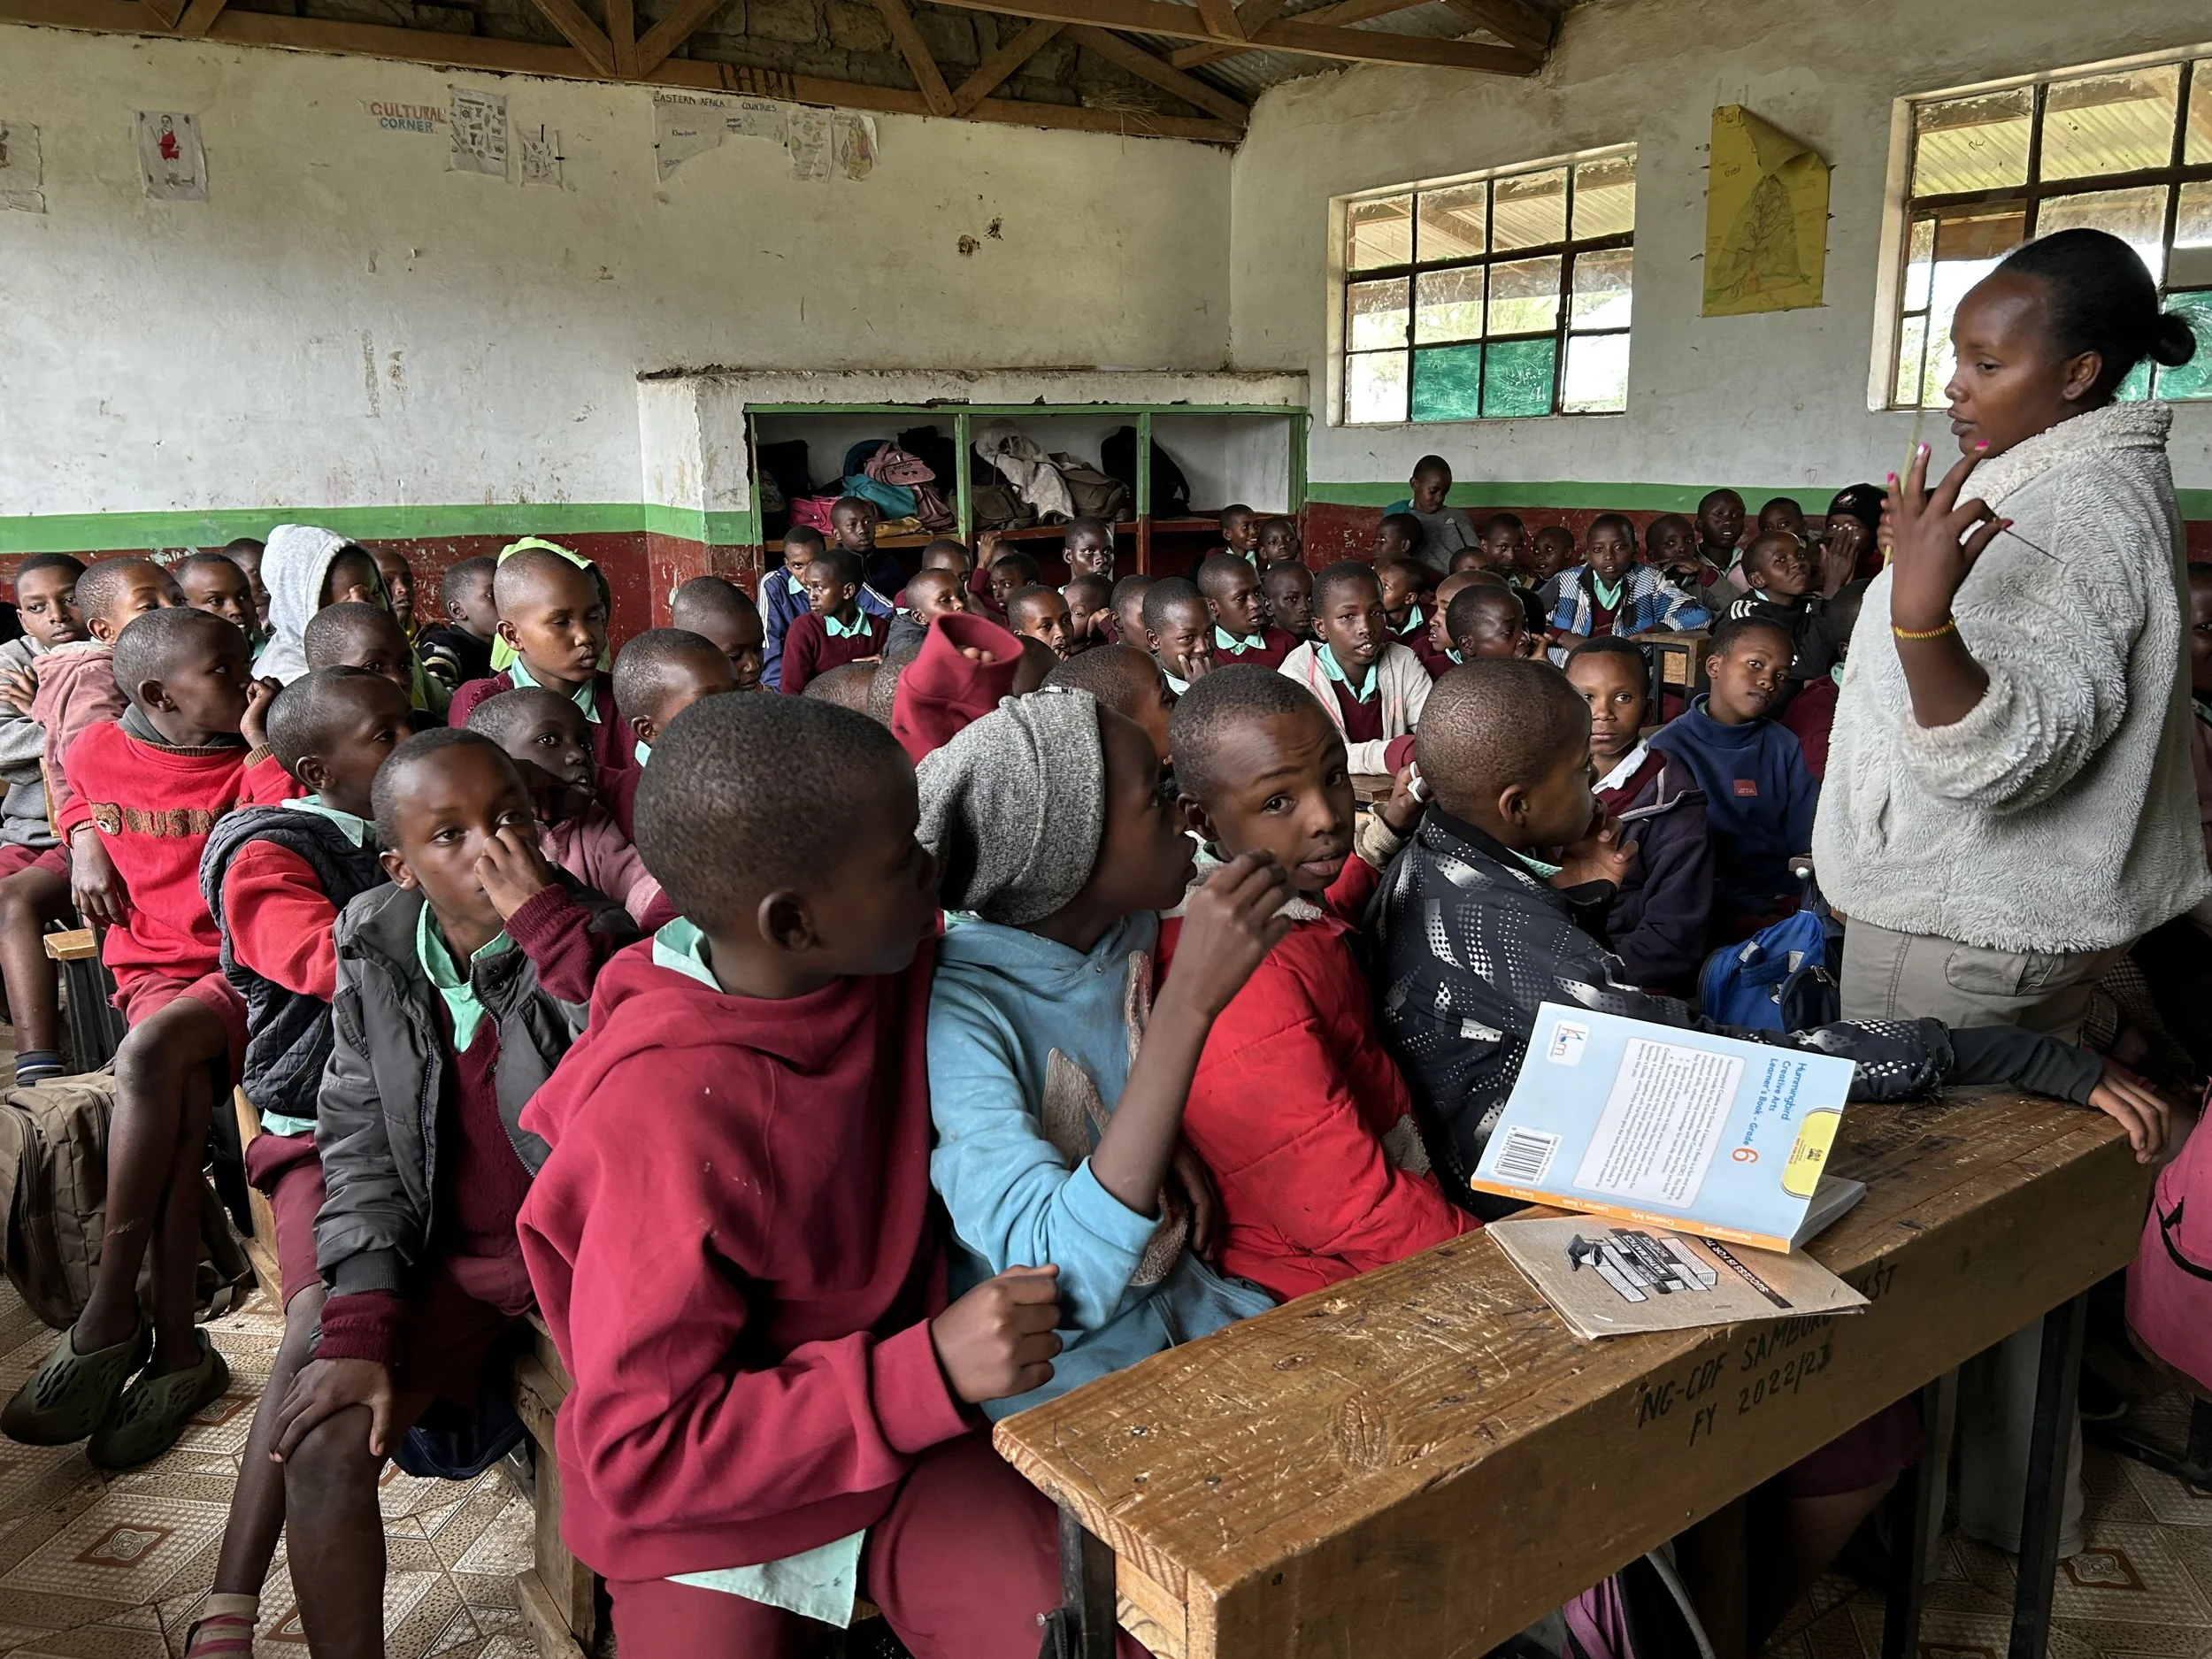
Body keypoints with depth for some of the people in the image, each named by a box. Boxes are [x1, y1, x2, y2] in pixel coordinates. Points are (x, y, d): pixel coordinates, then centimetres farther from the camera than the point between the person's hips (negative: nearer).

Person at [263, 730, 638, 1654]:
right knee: (322, 1447, -13)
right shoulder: (376, 959, -1)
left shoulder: (593, 944, -13)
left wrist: (545, 919, -32)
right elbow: (361, 1148, 3)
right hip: (448, 1259, 4)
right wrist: (360, 1327, -7)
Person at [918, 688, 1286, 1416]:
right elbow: (1065, 1285, -35)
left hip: (1182, 1295, 6)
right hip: (1055, 1367, -6)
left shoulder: (1135, 926, -5)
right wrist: (1189, 1000, -39)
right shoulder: (951, 1008, -24)